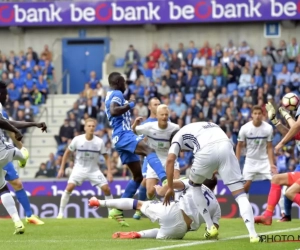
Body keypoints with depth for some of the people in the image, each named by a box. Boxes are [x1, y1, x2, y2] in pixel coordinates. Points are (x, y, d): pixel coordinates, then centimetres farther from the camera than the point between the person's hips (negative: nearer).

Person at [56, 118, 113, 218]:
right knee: (69, 187, -20)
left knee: (106, 189, -9)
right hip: (79, 168, -1)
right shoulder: (77, 139, -13)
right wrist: (62, 168, -1)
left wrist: (109, 172, -7)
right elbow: (67, 153, 1)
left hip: (94, 170, 1)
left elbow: (106, 157, 1)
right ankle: (61, 212, -10)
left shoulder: (99, 142, -12)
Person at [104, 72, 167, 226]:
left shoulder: (110, 96, 26)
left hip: (120, 137, 10)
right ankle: (165, 180, -61)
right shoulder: (117, 94, -4)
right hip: (124, 134, -10)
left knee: (138, 176, 12)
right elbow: (113, 111, -23)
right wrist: (129, 106, -12)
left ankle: (117, 210, 11)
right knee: (148, 150, -34)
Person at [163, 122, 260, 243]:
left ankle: (210, 227, 21)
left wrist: (170, 187, 14)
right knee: (239, 193, 4)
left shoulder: (178, 135, 28)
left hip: (207, 151, -3)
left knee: (194, 184, 26)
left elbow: (170, 160, 11)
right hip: (226, 146, 3)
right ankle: (253, 234, -12)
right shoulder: (208, 126, 44)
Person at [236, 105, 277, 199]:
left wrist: (272, 164, -13)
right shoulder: (245, 128, -14)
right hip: (250, 160, 0)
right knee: (246, 185, -8)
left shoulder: (268, 128, -14)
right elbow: (239, 146, -1)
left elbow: (269, 147, -7)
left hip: (264, 160, 0)